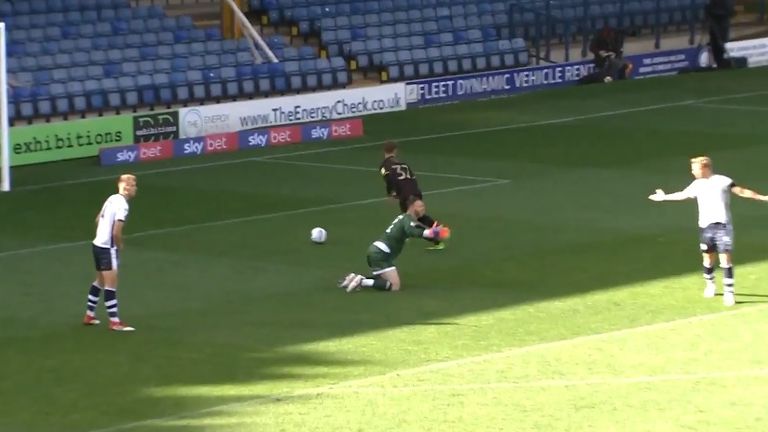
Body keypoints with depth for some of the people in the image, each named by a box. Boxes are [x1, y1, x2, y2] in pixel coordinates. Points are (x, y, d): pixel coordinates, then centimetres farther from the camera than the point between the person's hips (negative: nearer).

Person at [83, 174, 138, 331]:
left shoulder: (112, 199, 7)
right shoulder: (122, 205, -20)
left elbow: (98, 219, 18)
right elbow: (117, 232, -24)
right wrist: (120, 246, -6)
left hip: (98, 244, 9)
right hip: (108, 248, -9)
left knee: (100, 281, 21)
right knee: (111, 285, -4)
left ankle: (89, 315, 29)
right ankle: (114, 322, -1)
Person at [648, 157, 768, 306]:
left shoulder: (723, 181, -7)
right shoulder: (697, 185, 9)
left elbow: (741, 191, -8)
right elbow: (683, 195, 25)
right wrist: (664, 197, 35)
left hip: (723, 225, -4)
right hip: (705, 226, 5)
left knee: (725, 259, -9)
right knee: (708, 258, 10)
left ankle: (729, 292, -7)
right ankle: (710, 285, 33)